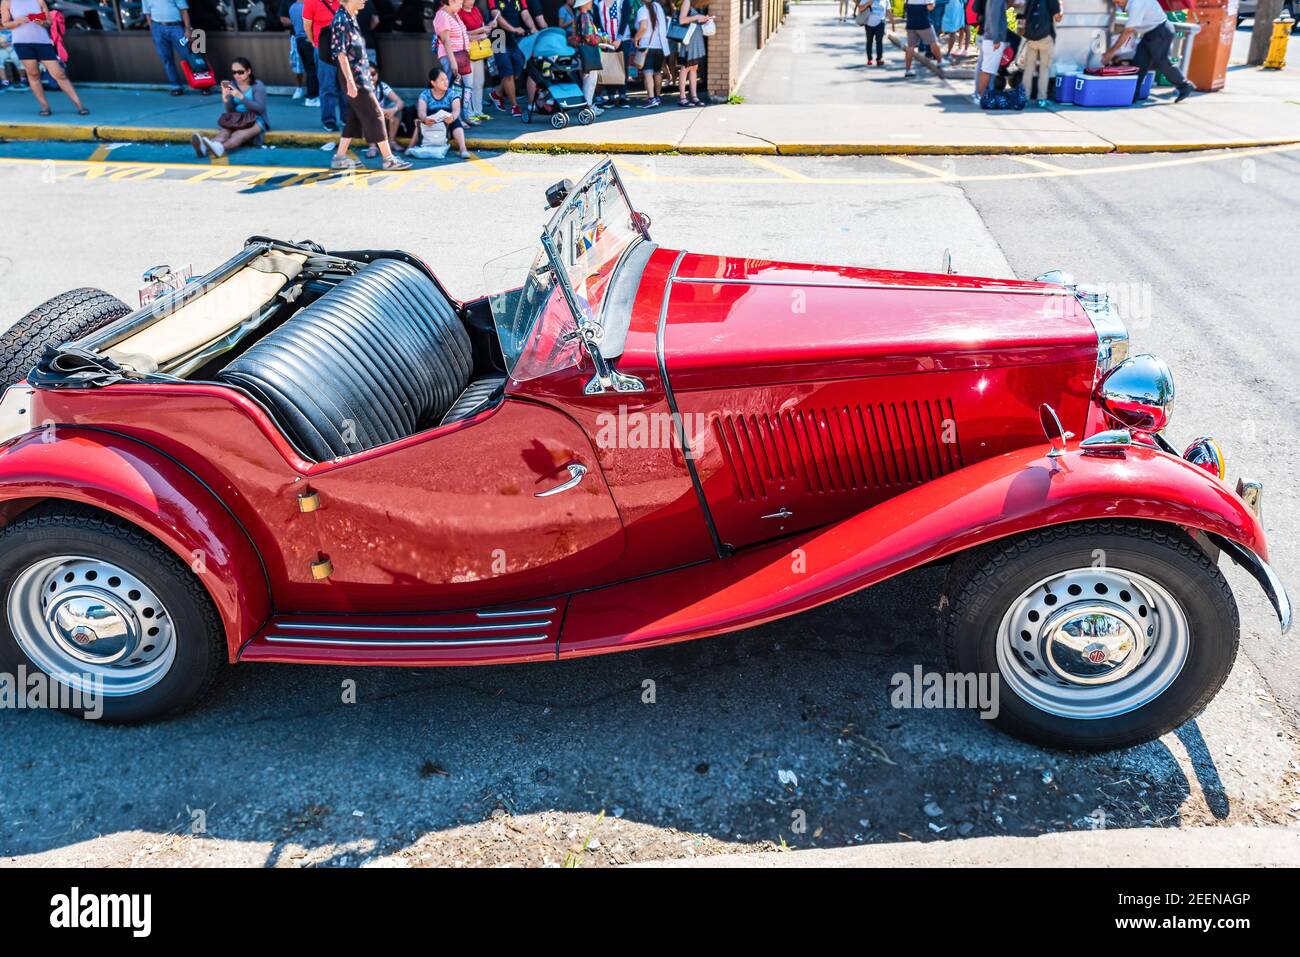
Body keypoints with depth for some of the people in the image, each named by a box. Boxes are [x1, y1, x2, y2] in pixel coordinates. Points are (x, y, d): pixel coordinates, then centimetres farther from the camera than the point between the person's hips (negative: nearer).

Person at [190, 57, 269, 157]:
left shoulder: (258, 85, -6)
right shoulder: (232, 85, 4)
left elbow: (260, 109, -18)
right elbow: (229, 110, 0)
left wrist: (240, 96, -29)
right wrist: (225, 98, -22)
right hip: (237, 120, 3)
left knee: (241, 133, -37)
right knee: (225, 131, -30)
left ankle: (221, 147, -66)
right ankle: (205, 147, -61)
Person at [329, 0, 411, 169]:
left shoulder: (350, 18, 12)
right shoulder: (341, 20, -15)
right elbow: (340, 52, -19)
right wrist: (350, 80, -23)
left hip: (361, 76, 9)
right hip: (354, 77, -9)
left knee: (355, 118, 12)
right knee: (374, 114, -6)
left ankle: (339, 158, 16)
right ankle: (388, 159, -2)